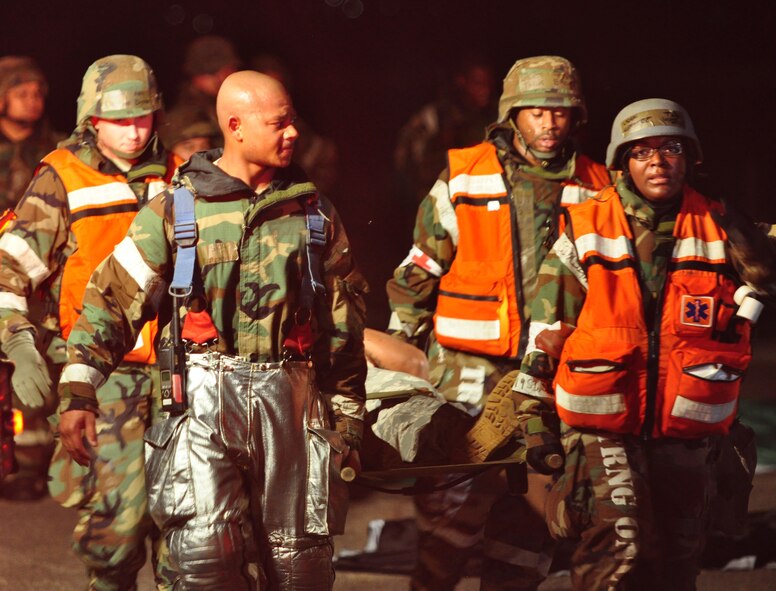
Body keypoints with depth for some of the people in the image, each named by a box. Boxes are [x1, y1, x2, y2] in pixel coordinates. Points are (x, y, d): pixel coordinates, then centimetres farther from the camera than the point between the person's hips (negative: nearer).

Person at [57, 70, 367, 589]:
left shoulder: (313, 211, 11)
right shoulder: (177, 208, 3)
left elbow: (345, 320, 15)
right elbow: (113, 298, 2)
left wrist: (347, 420, 13)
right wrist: (79, 393, -8)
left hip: (292, 400, 3)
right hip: (206, 394, -3)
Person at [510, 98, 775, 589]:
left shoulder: (720, 230, 3)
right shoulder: (585, 231, 0)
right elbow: (545, 332, 5)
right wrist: (535, 416, 3)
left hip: (688, 433, 3)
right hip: (603, 425, -3)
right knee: (621, 551, -20)